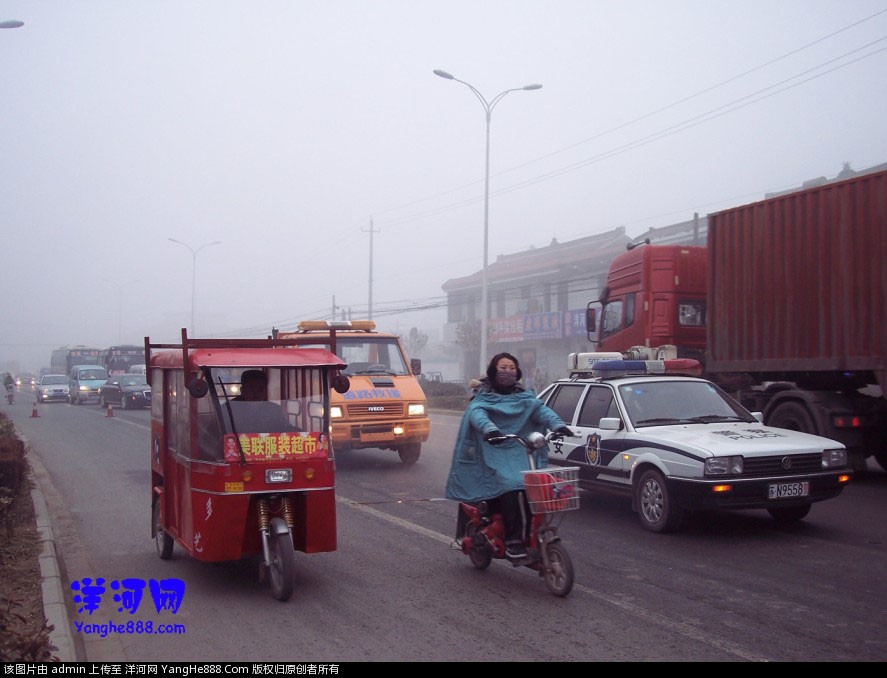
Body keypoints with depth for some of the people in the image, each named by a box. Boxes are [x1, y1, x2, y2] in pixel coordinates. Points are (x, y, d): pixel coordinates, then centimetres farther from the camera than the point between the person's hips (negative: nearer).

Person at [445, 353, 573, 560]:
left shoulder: (524, 396, 20)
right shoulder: (482, 397, 9)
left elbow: (540, 409, 1)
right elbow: (476, 413, -14)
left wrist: (557, 424, -20)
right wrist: (489, 428, -37)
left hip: (520, 453, 4)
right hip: (493, 452, -4)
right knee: (510, 486, -29)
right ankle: (512, 540, -28)